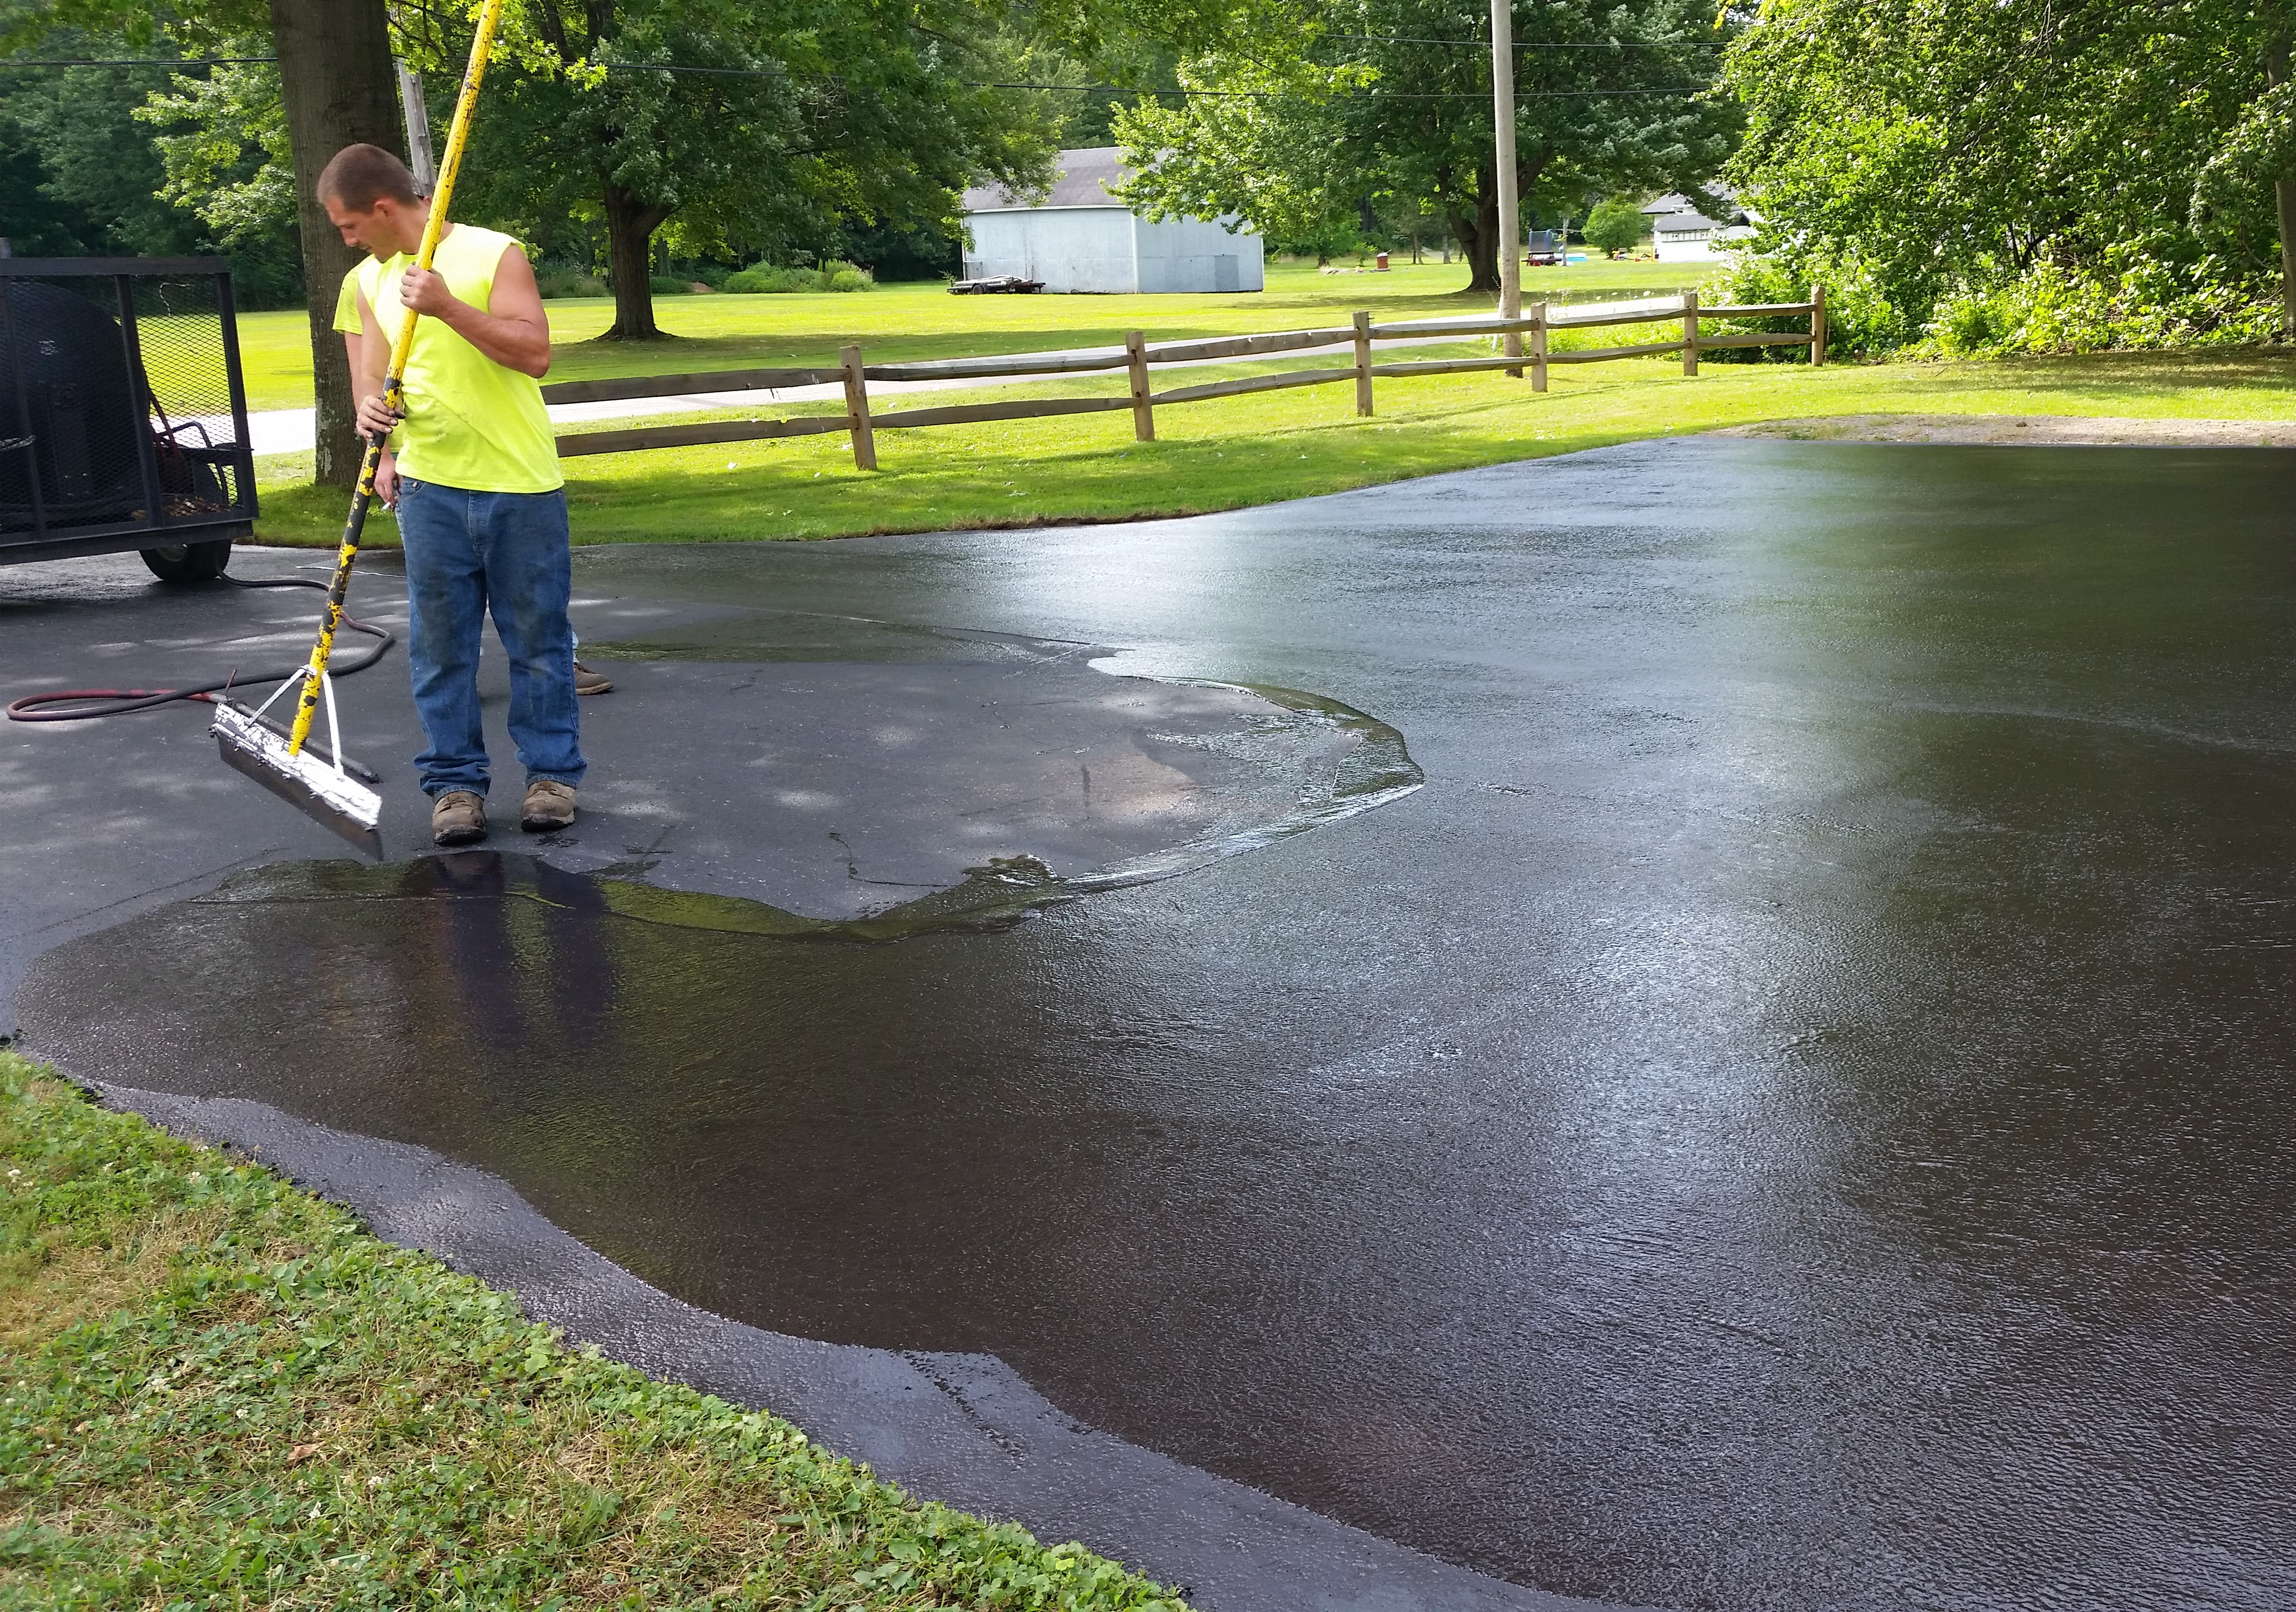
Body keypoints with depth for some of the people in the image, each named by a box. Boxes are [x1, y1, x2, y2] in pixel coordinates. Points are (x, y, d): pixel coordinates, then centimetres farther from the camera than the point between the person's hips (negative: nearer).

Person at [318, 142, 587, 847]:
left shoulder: (494, 254, -4)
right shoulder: (370, 281, 12)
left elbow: (535, 353, -14)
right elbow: (374, 376, 14)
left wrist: (449, 307, -22)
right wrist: (372, 410, -8)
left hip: (521, 484, -4)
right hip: (429, 488, 4)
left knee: (538, 638, 3)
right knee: (440, 644, 4)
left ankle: (552, 771, 15)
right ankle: (455, 781, 13)